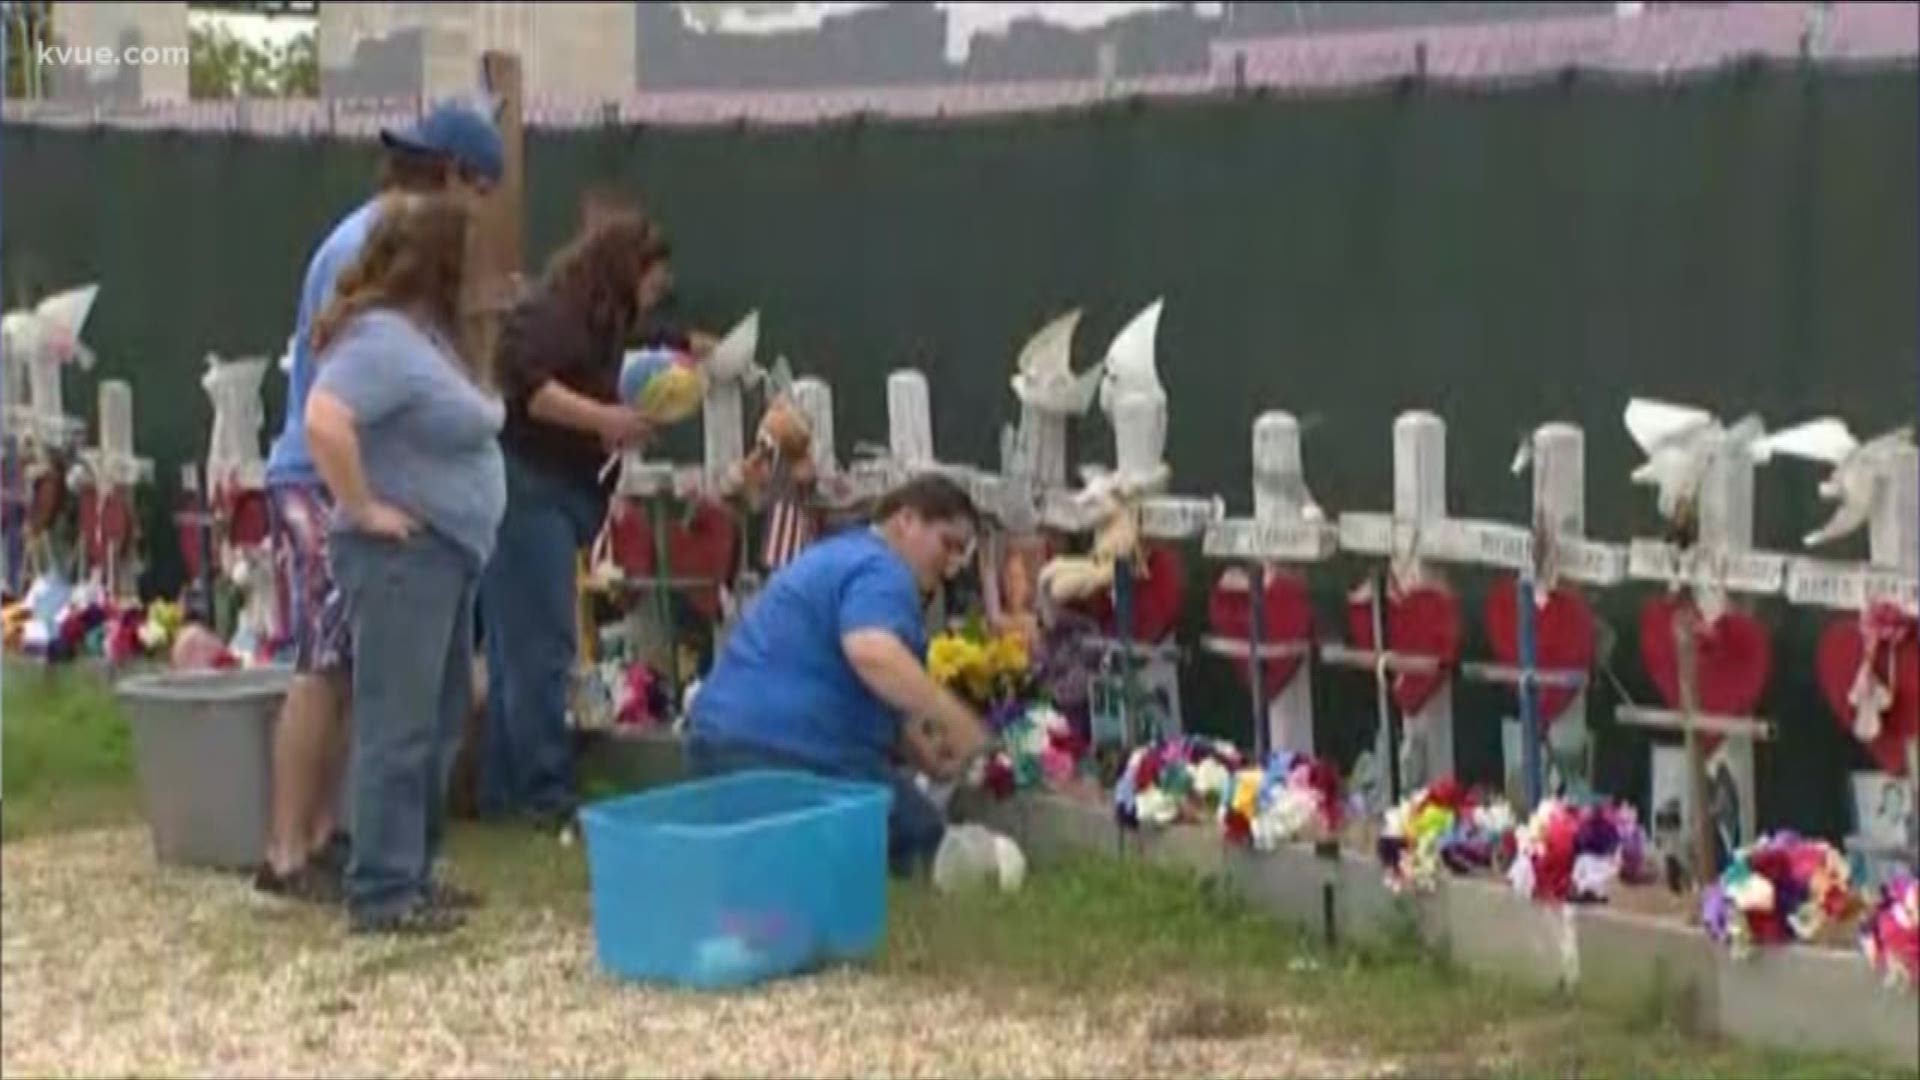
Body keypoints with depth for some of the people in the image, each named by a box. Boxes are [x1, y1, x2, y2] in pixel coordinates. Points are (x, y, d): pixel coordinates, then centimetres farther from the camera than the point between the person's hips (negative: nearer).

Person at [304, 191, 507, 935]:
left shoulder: (427, 332, 14)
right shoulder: (382, 338, -18)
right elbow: (323, 421, -31)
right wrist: (362, 509, -23)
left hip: (446, 554, 10)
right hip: (402, 558, -10)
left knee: (439, 722, 15)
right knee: (397, 726, -7)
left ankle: (413, 872, 23)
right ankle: (381, 893, -3)